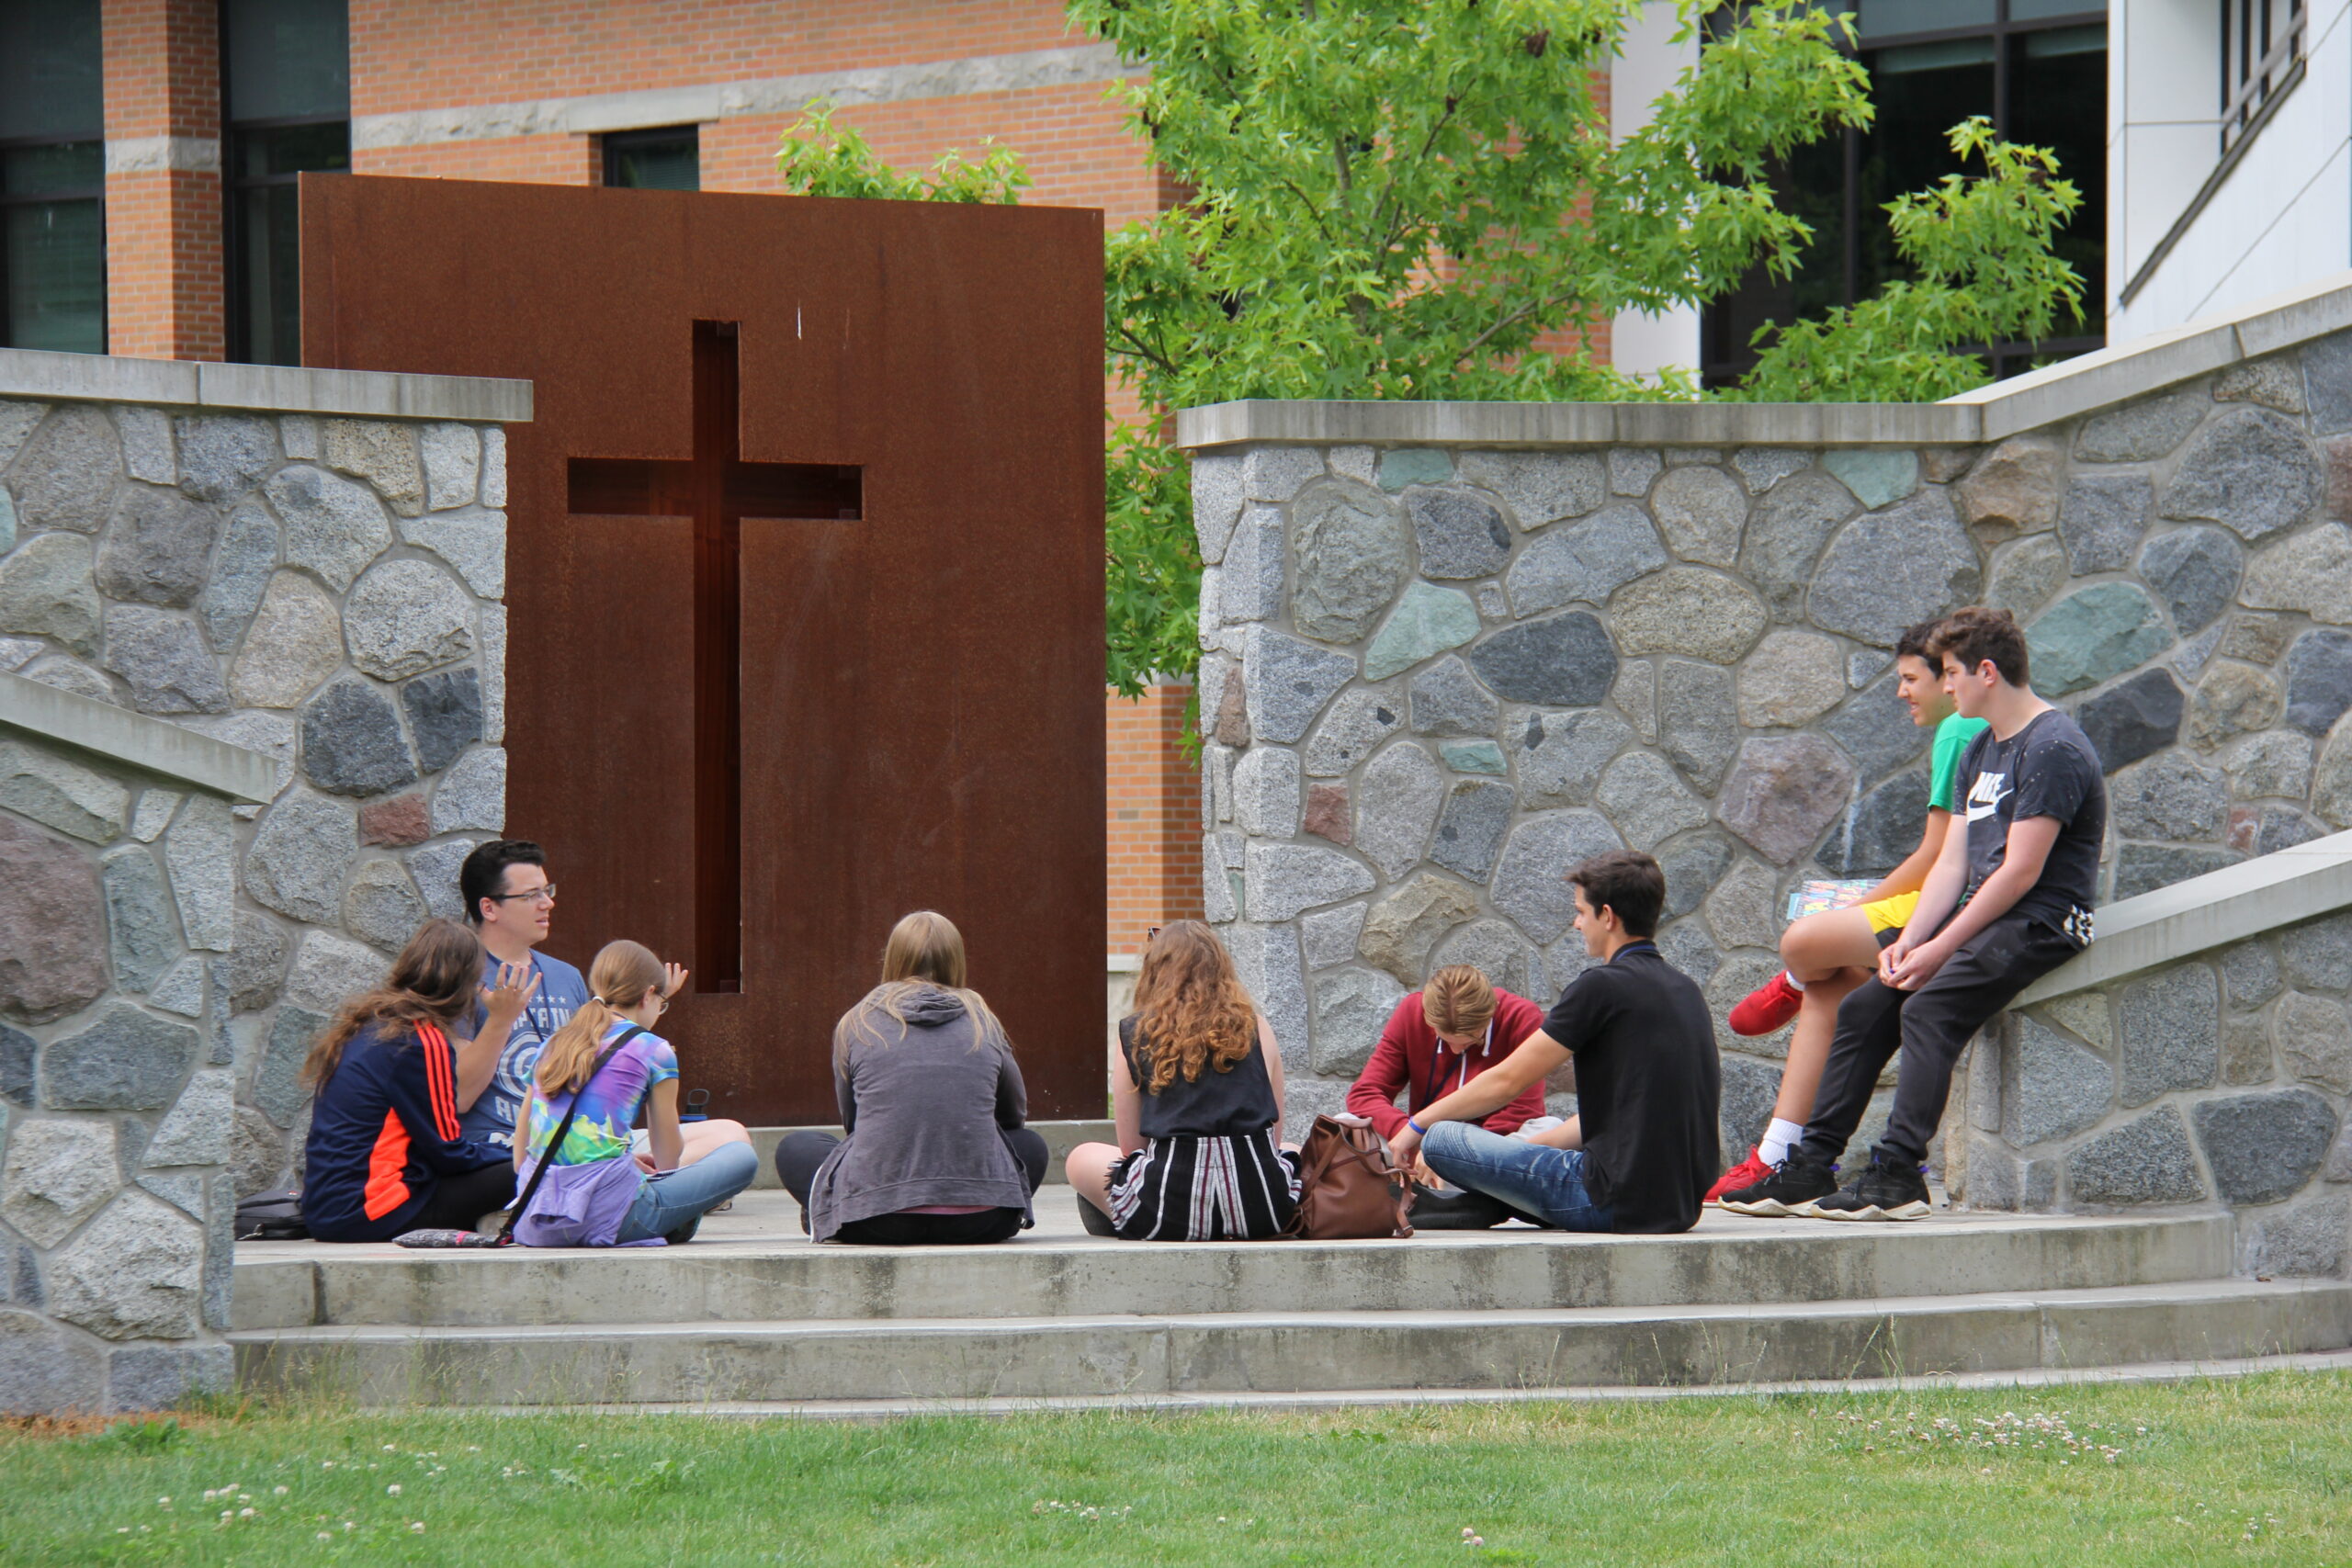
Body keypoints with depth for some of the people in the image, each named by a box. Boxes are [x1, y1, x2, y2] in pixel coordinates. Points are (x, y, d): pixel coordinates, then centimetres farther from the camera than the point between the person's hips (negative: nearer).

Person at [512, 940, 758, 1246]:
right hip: (607, 1217, -6)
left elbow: (520, 1157, 19)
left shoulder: (553, 1046, 17)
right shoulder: (653, 1051, 2)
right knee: (742, 1155, 5)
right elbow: (669, 1160, 7)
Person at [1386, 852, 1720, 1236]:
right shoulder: (1684, 988, 14)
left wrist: (1418, 1125, 10)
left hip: (1616, 1200, -9)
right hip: (1684, 1202, 9)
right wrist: (1532, 1143, 26)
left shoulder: (1602, 987, -11)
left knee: (1442, 1139, -6)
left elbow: (1506, 1081, -4)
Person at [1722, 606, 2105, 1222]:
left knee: (1928, 1008, -29)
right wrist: (1911, 939, -2)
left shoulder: (2052, 749, -13)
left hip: (2041, 922, -10)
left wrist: (1939, 949, -18)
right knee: (1862, 1008, 0)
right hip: (1980, 916, 10)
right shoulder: (1981, 752, 17)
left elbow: (2021, 872, -19)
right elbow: (1954, 861, 14)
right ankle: (1811, 1167, -1)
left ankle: (1898, 1173, -35)